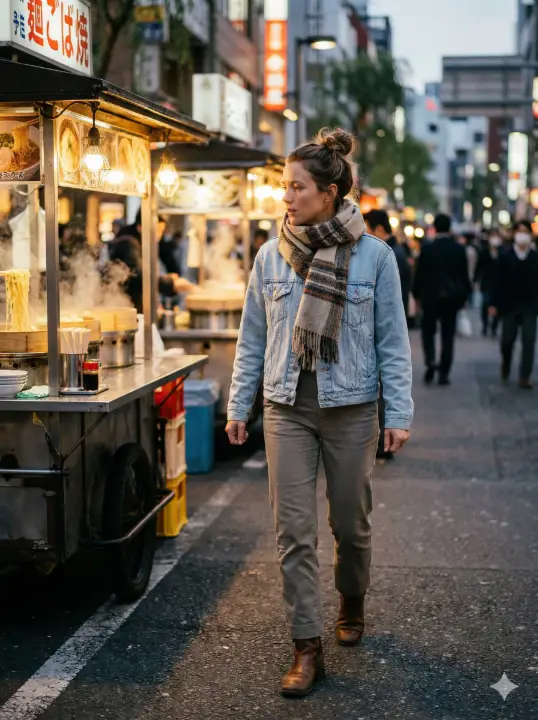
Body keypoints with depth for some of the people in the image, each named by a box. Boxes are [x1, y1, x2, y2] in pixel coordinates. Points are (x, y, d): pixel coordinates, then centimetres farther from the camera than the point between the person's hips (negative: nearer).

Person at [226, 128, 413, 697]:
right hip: (287, 409, 2)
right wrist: (238, 406, 6)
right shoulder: (270, 256, 1)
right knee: (294, 531, -1)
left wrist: (399, 414, -7)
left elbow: (392, 341, -4)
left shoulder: (374, 255, -6)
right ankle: (307, 648, 8)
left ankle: (351, 603, 41)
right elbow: (252, 339, 7)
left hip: (350, 409, -1)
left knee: (350, 523, 12)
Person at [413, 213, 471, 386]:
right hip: (452, 298, 1)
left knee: (428, 331, 12)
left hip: (431, 296, -1)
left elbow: (420, 274, -4)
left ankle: (430, 361, -12)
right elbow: (464, 275, 1)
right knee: (448, 335, 7)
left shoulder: (427, 248, -8)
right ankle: (444, 373, 7)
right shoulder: (459, 249, -3)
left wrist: (417, 294, 6)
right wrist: (464, 295, 12)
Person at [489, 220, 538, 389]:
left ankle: (524, 377, 2)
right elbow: (498, 282, -1)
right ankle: (506, 364, 38)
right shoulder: (505, 257, 0)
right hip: (509, 305, 0)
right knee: (507, 340, 8)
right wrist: (495, 304, -5)